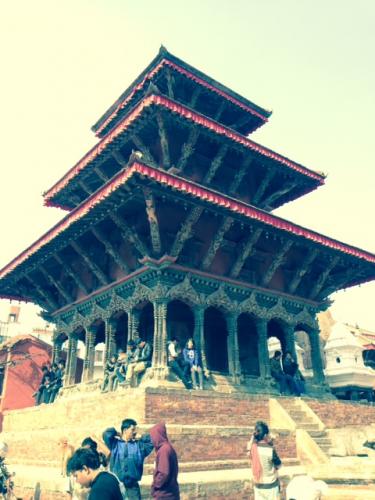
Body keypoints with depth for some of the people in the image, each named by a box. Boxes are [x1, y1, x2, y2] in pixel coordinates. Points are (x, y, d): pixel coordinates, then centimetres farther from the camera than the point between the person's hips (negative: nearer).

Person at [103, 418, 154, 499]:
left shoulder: (139, 445, 8)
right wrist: (118, 435, 1)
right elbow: (107, 434, -15)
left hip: (133, 485, 2)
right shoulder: (115, 443, -1)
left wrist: (139, 438, 6)